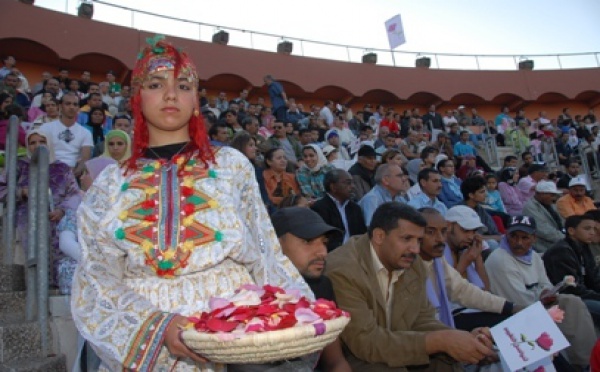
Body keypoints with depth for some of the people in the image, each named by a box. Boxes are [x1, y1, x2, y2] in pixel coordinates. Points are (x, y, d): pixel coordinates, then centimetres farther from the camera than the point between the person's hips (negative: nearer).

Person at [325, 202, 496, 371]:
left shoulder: (414, 266, -1)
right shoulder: (342, 270, -25)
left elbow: (422, 322, 5)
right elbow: (366, 342, -27)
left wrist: (464, 339, -16)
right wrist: (440, 341, -31)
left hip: (398, 356, 6)